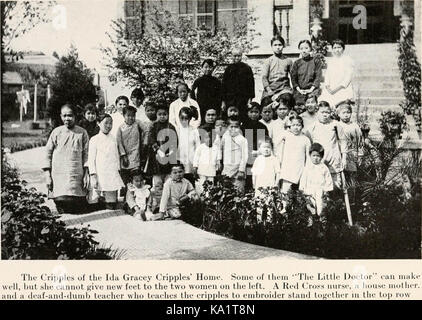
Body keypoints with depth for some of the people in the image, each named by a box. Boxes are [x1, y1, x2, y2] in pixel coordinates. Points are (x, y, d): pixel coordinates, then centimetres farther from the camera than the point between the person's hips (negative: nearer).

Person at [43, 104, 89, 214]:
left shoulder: (82, 133, 6)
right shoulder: (56, 132, 6)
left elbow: (86, 154, 6)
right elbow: (48, 153, 7)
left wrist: (86, 174, -1)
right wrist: (47, 175, 2)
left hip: (77, 176, 0)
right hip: (58, 175, 0)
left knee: (79, 208, -7)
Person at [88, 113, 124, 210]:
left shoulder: (113, 139, 13)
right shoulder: (94, 139, -1)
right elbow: (91, 159, -3)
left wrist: (118, 170, 11)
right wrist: (93, 176, -8)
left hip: (113, 175, 4)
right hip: (101, 176, -4)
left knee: (113, 202, 1)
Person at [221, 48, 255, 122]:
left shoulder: (246, 68, 5)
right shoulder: (228, 69, 11)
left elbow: (251, 84, 2)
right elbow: (223, 85, 13)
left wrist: (250, 98, -6)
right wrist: (223, 101, 7)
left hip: (243, 99, -2)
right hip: (230, 99, 2)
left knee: (242, 118, -7)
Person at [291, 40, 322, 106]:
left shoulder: (316, 62, 10)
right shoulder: (297, 63, 13)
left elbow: (318, 77, 4)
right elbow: (293, 78, 10)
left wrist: (311, 89, -9)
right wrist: (298, 89, -5)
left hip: (312, 88, -1)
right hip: (299, 89, 1)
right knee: (299, 103, -27)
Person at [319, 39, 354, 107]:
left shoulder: (348, 60, 7)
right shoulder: (330, 61, 22)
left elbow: (348, 77, -2)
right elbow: (327, 75, 17)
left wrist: (337, 88, -13)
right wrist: (327, 86, -5)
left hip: (343, 89, -3)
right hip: (330, 89, 3)